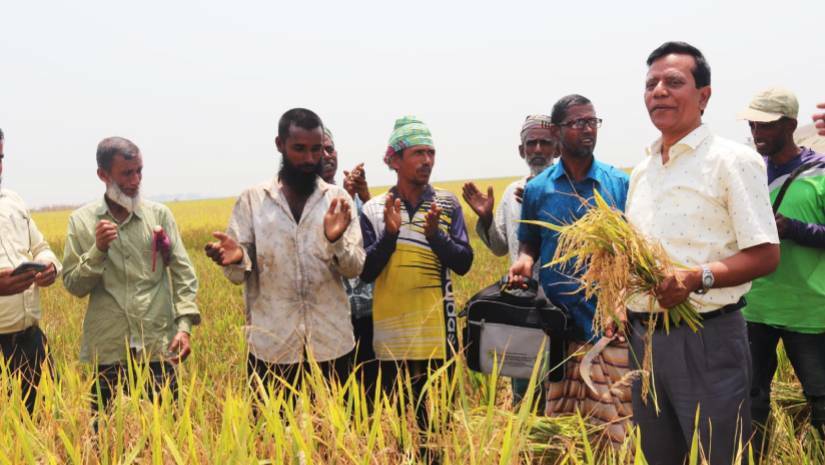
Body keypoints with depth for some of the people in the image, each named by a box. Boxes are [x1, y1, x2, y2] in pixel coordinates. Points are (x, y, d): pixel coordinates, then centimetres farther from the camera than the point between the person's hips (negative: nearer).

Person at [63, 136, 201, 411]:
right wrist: (98, 250, -13)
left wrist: (185, 325, -10)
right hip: (107, 350, 0)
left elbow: (183, 273, 1)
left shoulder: (160, 215, 3)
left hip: (158, 345, 0)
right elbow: (73, 285, 3)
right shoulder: (82, 220, 3)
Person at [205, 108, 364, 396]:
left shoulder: (338, 199, 4)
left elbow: (356, 268, -3)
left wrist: (335, 241, -23)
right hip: (271, 346, -1)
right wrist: (235, 259, -24)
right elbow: (239, 275, -1)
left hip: (331, 344, 1)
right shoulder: (252, 199, 2)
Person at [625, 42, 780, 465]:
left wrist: (697, 277, -27)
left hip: (707, 338, -6)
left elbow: (765, 255, -13)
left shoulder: (732, 160, -8)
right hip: (644, 335, 7)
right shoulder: (641, 169, 14)